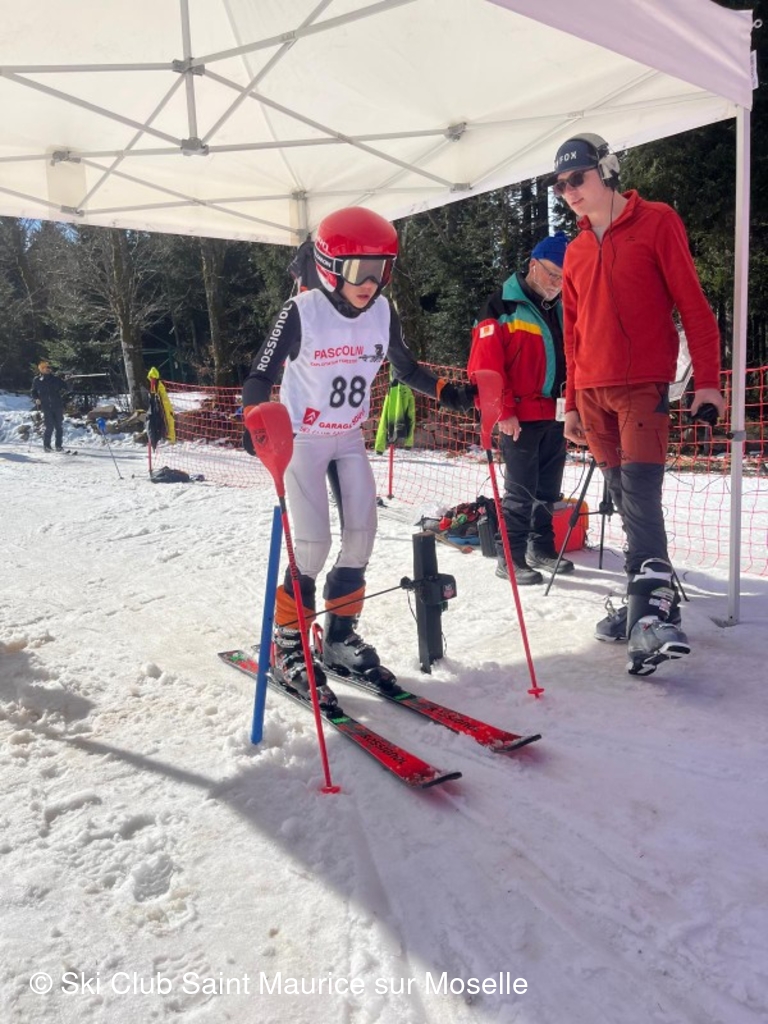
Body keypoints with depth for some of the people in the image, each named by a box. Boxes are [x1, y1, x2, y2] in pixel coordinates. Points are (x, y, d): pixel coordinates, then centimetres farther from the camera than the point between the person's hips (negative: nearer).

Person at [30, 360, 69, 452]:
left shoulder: (56, 379, 6)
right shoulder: (37, 380, 7)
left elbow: (66, 387, 12)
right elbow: (33, 392, 17)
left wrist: (63, 391, -8)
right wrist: (36, 399, 0)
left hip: (58, 406, 1)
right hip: (46, 407, -1)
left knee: (59, 426, 4)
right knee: (48, 426, -9)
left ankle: (59, 445, 14)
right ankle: (46, 445, 4)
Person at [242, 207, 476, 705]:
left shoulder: (383, 311, -5)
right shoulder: (302, 311, -19)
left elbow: (407, 368, 7)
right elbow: (262, 374, -17)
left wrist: (449, 392, -9)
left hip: (350, 440, 5)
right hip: (302, 439, -5)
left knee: (362, 534, -1)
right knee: (314, 543, -11)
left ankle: (340, 635, 17)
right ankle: (287, 644, 8)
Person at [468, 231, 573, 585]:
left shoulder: (561, 309, 13)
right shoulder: (503, 307, -7)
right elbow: (484, 366, -13)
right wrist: (503, 412, -15)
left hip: (556, 416, 7)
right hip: (521, 418, -7)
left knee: (548, 490, 14)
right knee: (521, 492, -4)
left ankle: (542, 548, 27)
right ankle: (510, 558, 5)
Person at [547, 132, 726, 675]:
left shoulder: (657, 223, 0)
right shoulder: (576, 251, 16)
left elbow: (693, 304, -4)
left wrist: (707, 381, -10)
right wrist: (572, 402, 18)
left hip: (645, 386, -6)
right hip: (594, 393, 6)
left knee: (640, 494, -17)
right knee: (625, 500, 7)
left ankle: (654, 612, -17)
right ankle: (651, 598, 15)